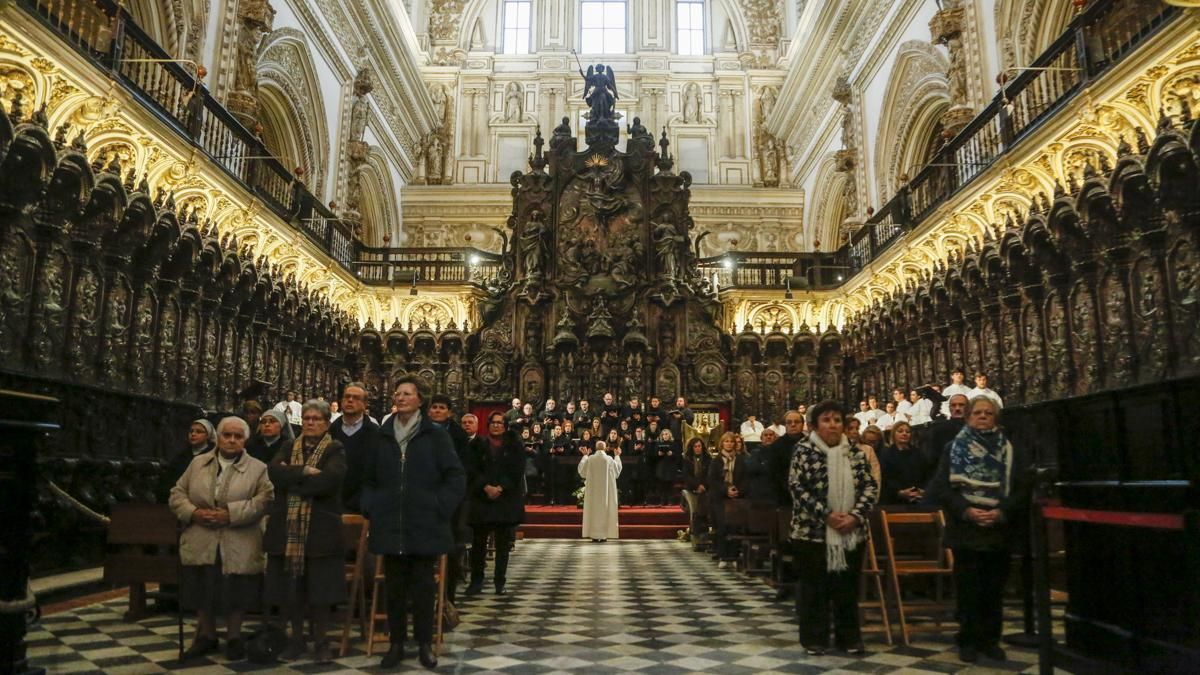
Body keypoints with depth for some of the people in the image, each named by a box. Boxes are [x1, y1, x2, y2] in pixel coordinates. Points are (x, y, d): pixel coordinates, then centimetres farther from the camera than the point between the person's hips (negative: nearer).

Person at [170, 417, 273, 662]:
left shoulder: (258, 469, -1)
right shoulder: (198, 463, 10)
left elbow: (263, 500, -11)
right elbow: (177, 494, 9)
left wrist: (230, 514, -20)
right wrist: (193, 513, -10)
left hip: (238, 547, -3)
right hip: (200, 545, 3)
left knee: (235, 594, 3)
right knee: (202, 591, 10)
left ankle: (234, 638, 20)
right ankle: (206, 636, 28)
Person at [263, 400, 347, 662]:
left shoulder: (335, 450, 0)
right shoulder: (288, 449, 14)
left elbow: (329, 479, -18)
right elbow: (273, 471, -6)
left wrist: (291, 479, -11)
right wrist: (304, 471, -17)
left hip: (321, 529, -3)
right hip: (288, 529, 4)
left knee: (321, 588, 1)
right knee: (290, 587, 7)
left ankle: (321, 641, 15)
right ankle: (297, 639, 22)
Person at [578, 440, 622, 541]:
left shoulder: (590, 459, -6)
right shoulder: (609, 459, -7)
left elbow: (581, 469, 11)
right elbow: (618, 469, 10)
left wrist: (585, 455, 21)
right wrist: (617, 456, 22)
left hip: (593, 489, 1)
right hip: (606, 489, -1)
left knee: (594, 509, 6)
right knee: (605, 509, 5)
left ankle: (594, 535, 4)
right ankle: (604, 535, 2)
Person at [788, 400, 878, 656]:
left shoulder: (855, 452, 5)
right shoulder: (804, 450, -5)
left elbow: (870, 486, 2)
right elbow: (798, 488, -12)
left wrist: (856, 515, -12)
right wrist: (826, 515, -17)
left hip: (851, 531, 3)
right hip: (813, 531, -3)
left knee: (848, 586, 11)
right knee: (814, 587, 5)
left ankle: (848, 637, 24)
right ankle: (814, 638, 17)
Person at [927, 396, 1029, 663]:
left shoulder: (1012, 450, 7)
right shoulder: (954, 448, 4)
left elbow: (1024, 488, 0)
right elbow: (940, 488, -3)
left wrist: (1002, 512, -14)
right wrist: (965, 510, -16)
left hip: (1000, 530, 1)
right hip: (966, 530, -1)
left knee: (994, 589, 9)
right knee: (968, 589, 3)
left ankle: (990, 640, 21)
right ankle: (969, 641, 14)